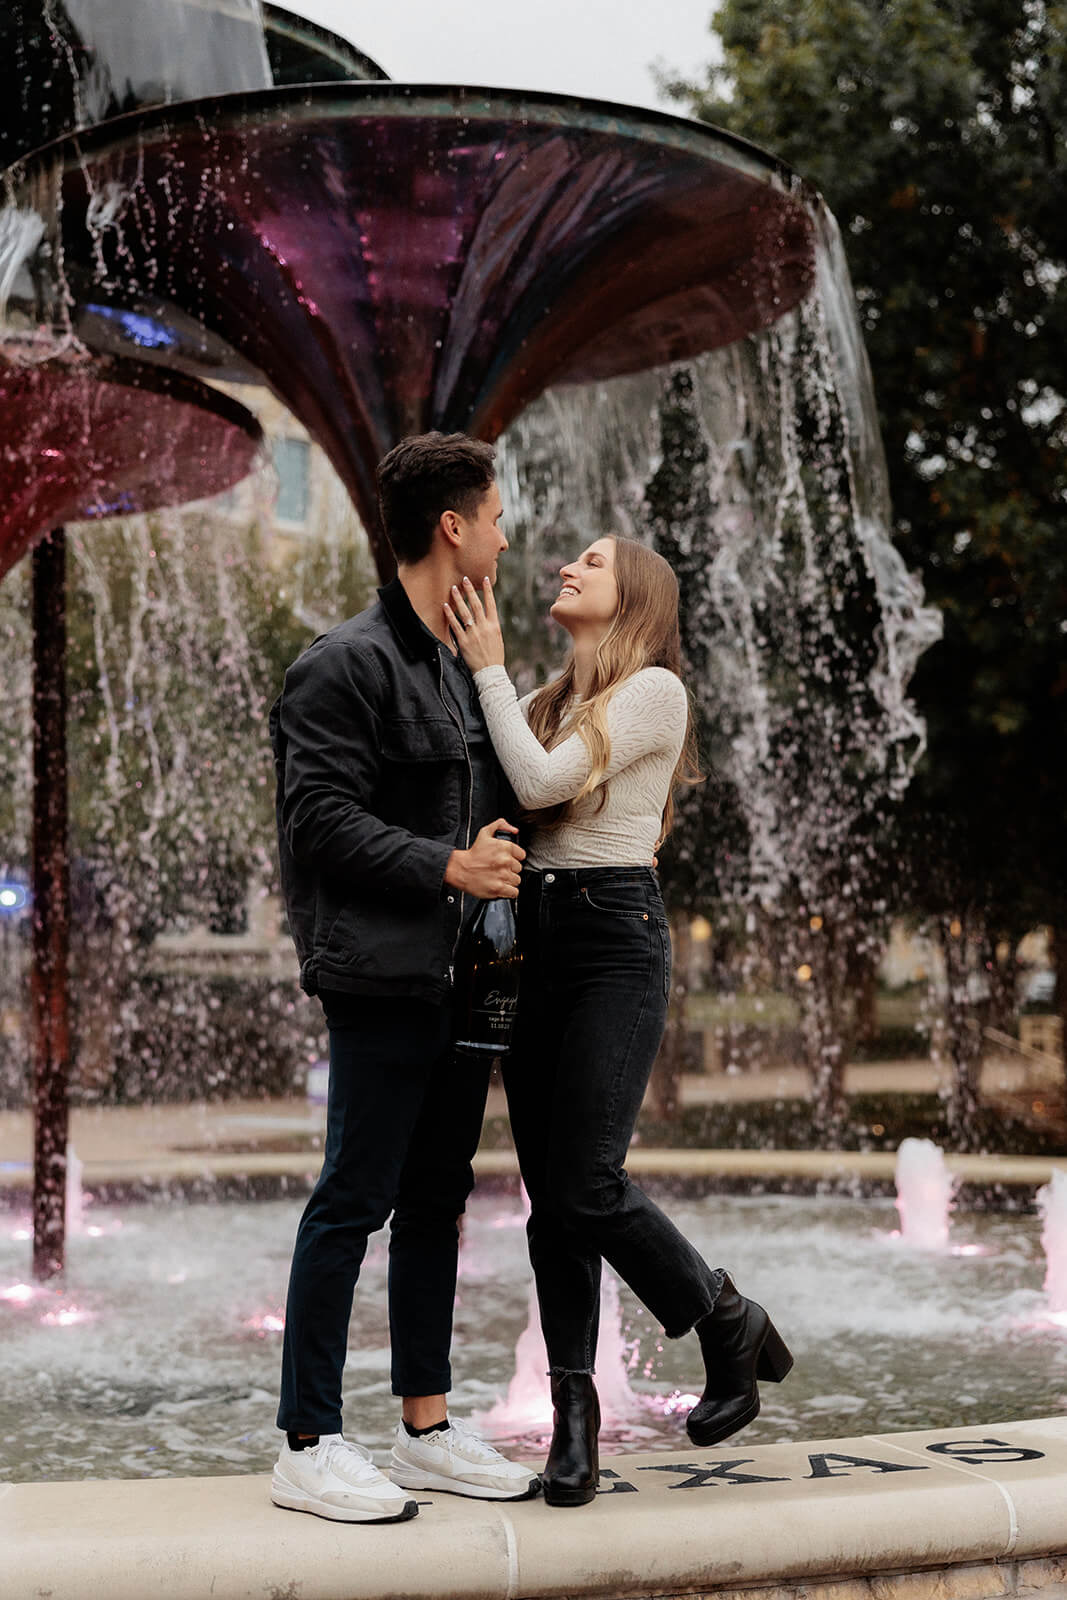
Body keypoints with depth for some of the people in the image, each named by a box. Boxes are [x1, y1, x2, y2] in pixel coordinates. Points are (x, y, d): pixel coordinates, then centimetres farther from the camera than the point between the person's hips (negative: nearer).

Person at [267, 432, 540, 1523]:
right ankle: (308, 1445, 4)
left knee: (437, 1198, 12)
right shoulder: (347, 664, -10)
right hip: (382, 979, -9)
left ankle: (427, 1430, 21)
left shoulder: (459, 667, 18)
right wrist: (447, 868, -17)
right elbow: (321, 819, -16)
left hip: (459, 974, 9)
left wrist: (497, 859, 7)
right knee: (356, 1198, -4)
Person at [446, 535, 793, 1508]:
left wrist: (489, 669, -4)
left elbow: (542, 781, -12)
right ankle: (573, 1414, 8)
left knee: (586, 1184, -12)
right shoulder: (547, 703, 19)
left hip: (614, 935, -6)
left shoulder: (654, 690, -3)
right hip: (530, 937, 7)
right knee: (548, 1194, 2)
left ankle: (731, 1325, 12)